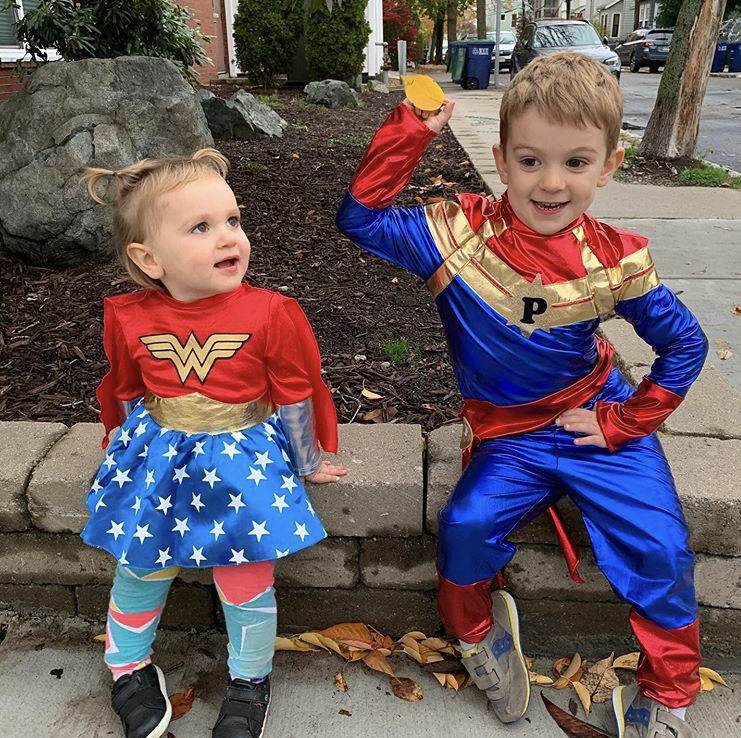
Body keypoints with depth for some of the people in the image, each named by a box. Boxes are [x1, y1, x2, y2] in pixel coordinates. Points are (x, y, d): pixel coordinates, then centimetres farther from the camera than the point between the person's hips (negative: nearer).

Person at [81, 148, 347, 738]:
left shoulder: (270, 314, -19)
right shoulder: (129, 318, -10)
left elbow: (293, 396, -6)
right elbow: (128, 394, 9)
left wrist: (307, 463, 4)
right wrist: (132, 446, 20)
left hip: (244, 460, -2)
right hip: (157, 458, 3)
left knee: (246, 579, 1)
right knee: (141, 569, 10)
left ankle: (250, 683, 29)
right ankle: (129, 668, 40)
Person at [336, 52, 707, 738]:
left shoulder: (615, 259, -11)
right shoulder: (462, 233, -12)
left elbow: (685, 344, 0)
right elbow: (362, 218, -15)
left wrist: (622, 422, -5)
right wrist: (410, 130, -22)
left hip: (597, 420, 1)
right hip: (507, 435, 0)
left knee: (662, 549, -9)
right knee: (466, 527, -22)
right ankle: (476, 630, 15)